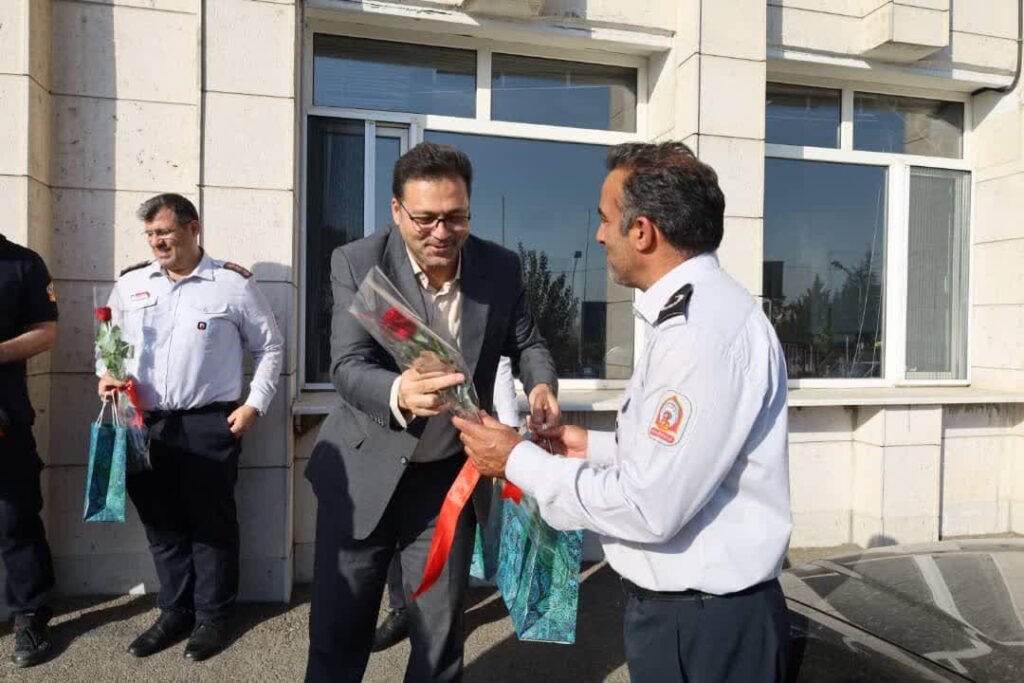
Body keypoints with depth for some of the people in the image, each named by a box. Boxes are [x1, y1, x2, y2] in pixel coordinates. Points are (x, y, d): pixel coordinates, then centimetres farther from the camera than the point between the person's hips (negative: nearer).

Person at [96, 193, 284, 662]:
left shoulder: (233, 284, -2)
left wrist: (254, 405, -4)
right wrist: (106, 376, 1)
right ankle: (174, 613, 30)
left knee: (211, 522, 5)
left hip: (210, 425, -4)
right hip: (145, 425, 4)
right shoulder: (130, 283, 10)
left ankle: (212, 618, 21)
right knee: (160, 522, 14)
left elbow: (269, 348, 3)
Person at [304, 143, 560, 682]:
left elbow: (526, 342, 7)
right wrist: (398, 393, -45)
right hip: (363, 474, -1)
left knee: (440, 639, 16)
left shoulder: (501, 268, -7)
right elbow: (347, 366, -23)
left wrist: (541, 384, -17)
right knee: (336, 636, 12)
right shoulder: (357, 263, -14)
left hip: (449, 477, 2)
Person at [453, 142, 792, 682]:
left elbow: (649, 508, -27)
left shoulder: (706, 329, -26)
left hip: (705, 629, -9)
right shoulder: (690, 312, 7)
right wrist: (596, 447, 8)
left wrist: (519, 461, -17)